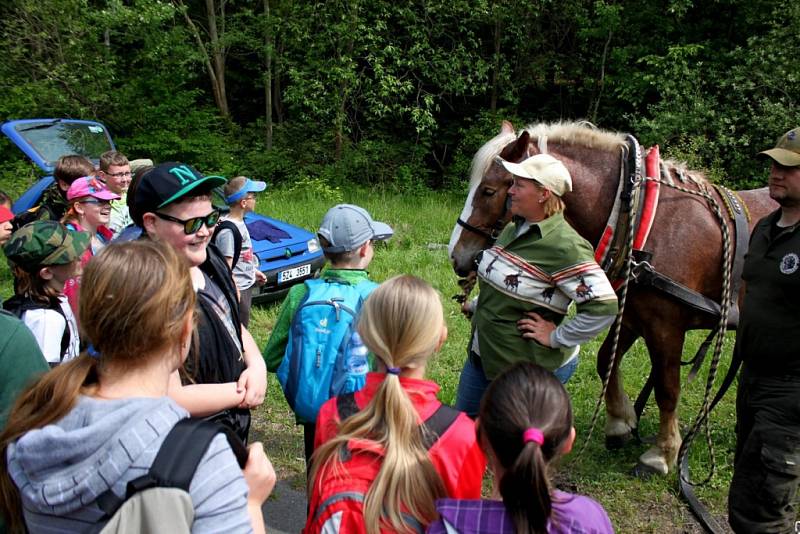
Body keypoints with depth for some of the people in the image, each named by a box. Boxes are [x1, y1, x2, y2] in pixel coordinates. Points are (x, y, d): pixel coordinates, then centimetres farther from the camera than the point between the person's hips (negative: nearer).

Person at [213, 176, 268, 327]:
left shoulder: (240, 223, 6)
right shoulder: (228, 230, -24)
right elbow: (226, 268, -24)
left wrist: (253, 271, 23)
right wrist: (235, 292, -23)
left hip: (246, 286, 10)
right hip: (238, 290, -10)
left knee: (242, 328, 21)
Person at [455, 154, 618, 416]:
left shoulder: (565, 246, -25)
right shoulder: (514, 229, 4)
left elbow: (604, 307, -29)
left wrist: (556, 337, -22)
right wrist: (479, 306, 10)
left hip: (532, 371, -9)